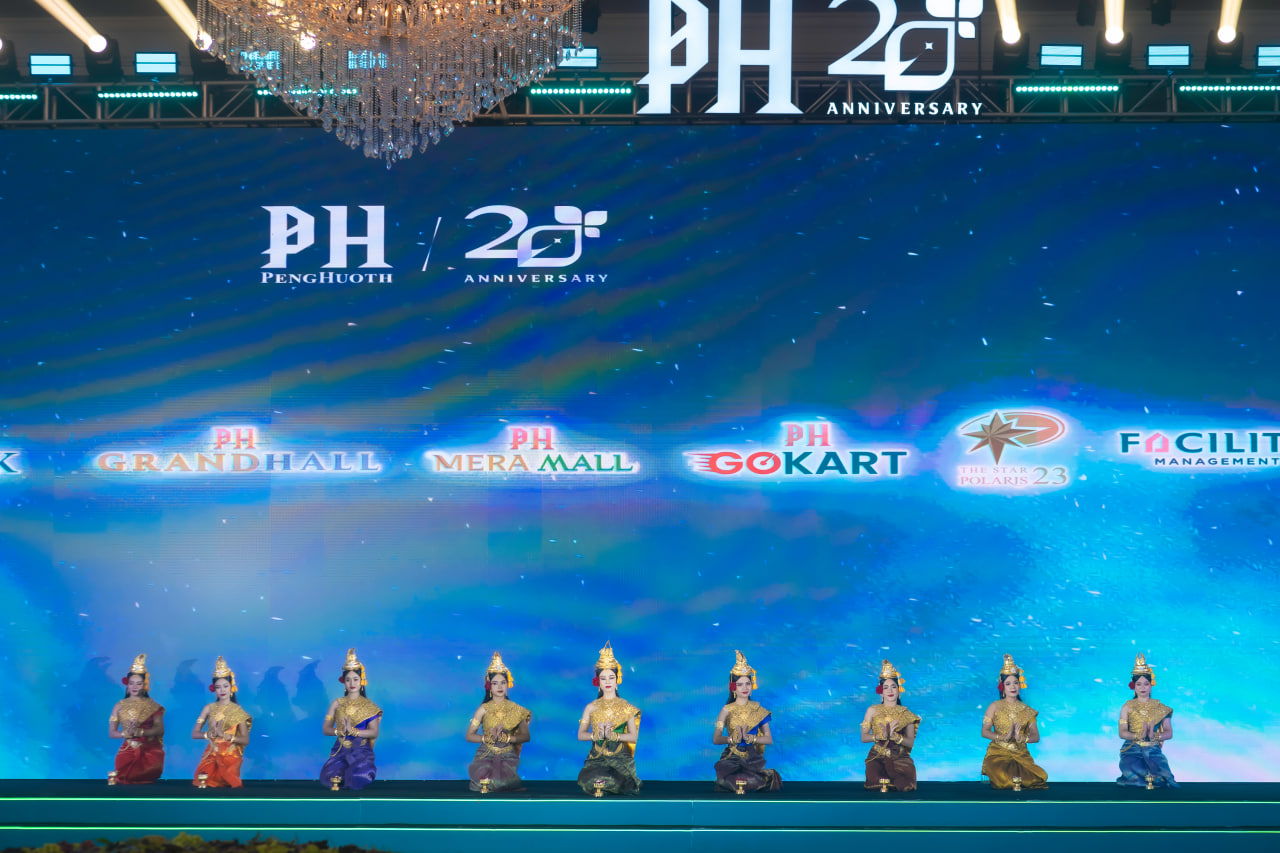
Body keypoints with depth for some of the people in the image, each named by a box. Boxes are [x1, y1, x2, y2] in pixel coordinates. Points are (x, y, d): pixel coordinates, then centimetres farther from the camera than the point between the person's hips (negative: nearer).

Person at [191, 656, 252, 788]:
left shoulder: (238, 711, 5)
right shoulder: (209, 708, 10)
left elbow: (245, 740, -1)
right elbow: (194, 734, 5)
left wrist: (225, 735, -15)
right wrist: (210, 734, -14)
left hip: (231, 754, -1)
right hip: (212, 754, 1)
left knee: (226, 778, -26)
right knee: (203, 780, -23)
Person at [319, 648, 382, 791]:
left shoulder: (368, 706, 6)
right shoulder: (337, 704, 12)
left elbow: (374, 733, -3)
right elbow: (325, 729, 7)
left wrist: (352, 730, -17)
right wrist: (339, 731, -15)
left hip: (361, 748, -1)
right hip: (340, 748, 2)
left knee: (360, 777, -34)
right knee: (328, 778, -28)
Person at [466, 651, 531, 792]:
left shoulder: (515, 709, 5)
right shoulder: (484, 709, 3)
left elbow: (526, 736, 2)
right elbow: (469, 736, 3)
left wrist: (506, 737, -13)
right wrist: (487, 737, -14)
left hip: (507, 757, 0)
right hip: (486, 756, 0)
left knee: (503, 779, -30)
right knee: (484, 780, -30)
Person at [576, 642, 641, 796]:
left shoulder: (626, 707, 7)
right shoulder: (591, 708, 11)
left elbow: (633, 736, 1)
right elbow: (581, 735, 9)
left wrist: (612, 735, -14)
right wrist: (596, 735, -11)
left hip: (620, 758, 0)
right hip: (596, 758, 1)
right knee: (592, 780, -30)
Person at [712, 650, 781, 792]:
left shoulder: (758, 709, 7)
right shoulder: (727, 710, 3)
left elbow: (769, 739, 4)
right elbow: (716, 739, -5)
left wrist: (749, 737, -13)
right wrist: (733, 738, -24)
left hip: (753, 758, 1)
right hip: (732, 758, -1)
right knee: (727, 781, -29)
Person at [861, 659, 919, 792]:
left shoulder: (906, 714, 9)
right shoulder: (873, 710, 8)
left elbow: (910, 742, 1)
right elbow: (864, 737, 2)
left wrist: (894, 736, -18)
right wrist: (880, 736, -16)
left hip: (900, 758, 1)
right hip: (877, 757, -1)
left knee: (904, 785, -28)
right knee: (877, 784, -31)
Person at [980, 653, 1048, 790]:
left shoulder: (1026, 710, 12)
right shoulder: (995, 707, 6)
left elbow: (1036, 737, 8)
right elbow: (985, 732, -1)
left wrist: (1021, 738, -13)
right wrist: (1004, 737, -16)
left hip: (1021, 754, 3)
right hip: (998, 753, -3)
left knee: (1041, 777, -26)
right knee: (1003, 777, -36)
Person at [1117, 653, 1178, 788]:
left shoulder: (1160, 708, 11)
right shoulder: (1127, 707, 8)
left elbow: (1169, 733, 5)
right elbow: (1122, 733, 0)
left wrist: (1154, 736, -16)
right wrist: (1139, 736, -19)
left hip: (1153, 750, 2)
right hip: (1132, 750, -2)